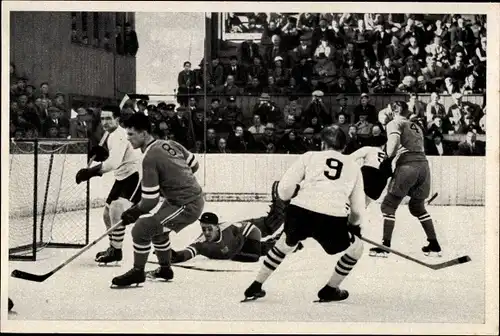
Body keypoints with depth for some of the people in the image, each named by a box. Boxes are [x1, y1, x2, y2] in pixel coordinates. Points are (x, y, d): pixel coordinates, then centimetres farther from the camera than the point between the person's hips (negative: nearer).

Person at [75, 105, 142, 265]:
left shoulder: (119, 135, -21)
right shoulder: (112, 135, 11)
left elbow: (114, 162, -35)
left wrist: (90, 172, -42)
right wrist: (101, 153, -1)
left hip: (136, 175, -11)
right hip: (123, 177, 11)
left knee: (116, 209, -24)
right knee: (108, 213, 13)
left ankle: (116, 251, -16)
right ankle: (113, 247, 30)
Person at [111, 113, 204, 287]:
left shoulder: (150, 158, -21)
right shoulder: (169, 144, 3)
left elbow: (149, 202, -19)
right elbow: (194, 165, 17)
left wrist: (132, 213, -2)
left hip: (187, 206, -10)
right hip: (196, 196, 10)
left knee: (141, 229, -8)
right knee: (157, 228, 26)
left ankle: (137, 272, 7)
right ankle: (165, 268, 38)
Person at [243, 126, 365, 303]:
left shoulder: (309, 156, 20)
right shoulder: (353, 166, 24)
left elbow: (284, 190, 10)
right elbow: (358, 208, 23)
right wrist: (354, 225, 43)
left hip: (300, 212, 2)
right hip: (333, 219, -2)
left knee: (286, 242, 33)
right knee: (356, 248, 27)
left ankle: (255, 287, 35)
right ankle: (330, 290, 28)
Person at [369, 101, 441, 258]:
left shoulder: (394, 123, 8)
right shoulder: (416, 127, 28)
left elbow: (394, 140, -12)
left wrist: (388, 159, -5)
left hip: (407, 165, -6)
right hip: (423, 164, 7)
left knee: (389, 205, 1)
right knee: (418, 206, 22)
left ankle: (385, 246, -4)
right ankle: (434, 245, 18)